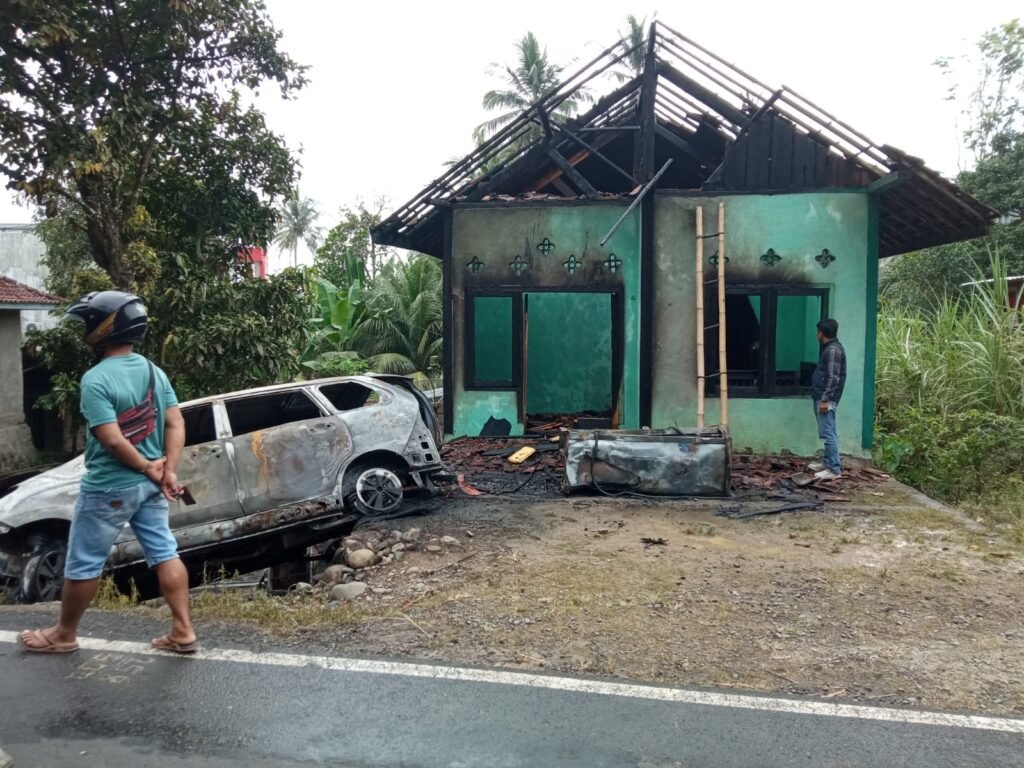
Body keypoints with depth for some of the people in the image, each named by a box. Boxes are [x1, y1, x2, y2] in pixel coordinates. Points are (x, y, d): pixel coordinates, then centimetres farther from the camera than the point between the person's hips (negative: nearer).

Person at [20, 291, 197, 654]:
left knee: (83, 564, 11)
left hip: (108, 488, -6)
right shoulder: (155, 372, 4)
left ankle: (63, 634, 28)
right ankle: (183, 631, 12)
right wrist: (168, 470, -6)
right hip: (148, 485, 7)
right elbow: (175, 423, 0)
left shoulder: (96, 379, -18)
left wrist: (147, 468, -10)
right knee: (165, 555, 10)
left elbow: (112, 439, -23)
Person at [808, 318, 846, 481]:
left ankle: (834, 470, -9)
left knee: (828, 433, -10)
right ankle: (828, 463, 24)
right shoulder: (830, 348, 16)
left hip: (826, 399, -11)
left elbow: (833, 378, -21)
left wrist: (825, 400, -23)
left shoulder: (833, 350, -16)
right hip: (822, 397, 11)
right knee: (827, 433, 16)